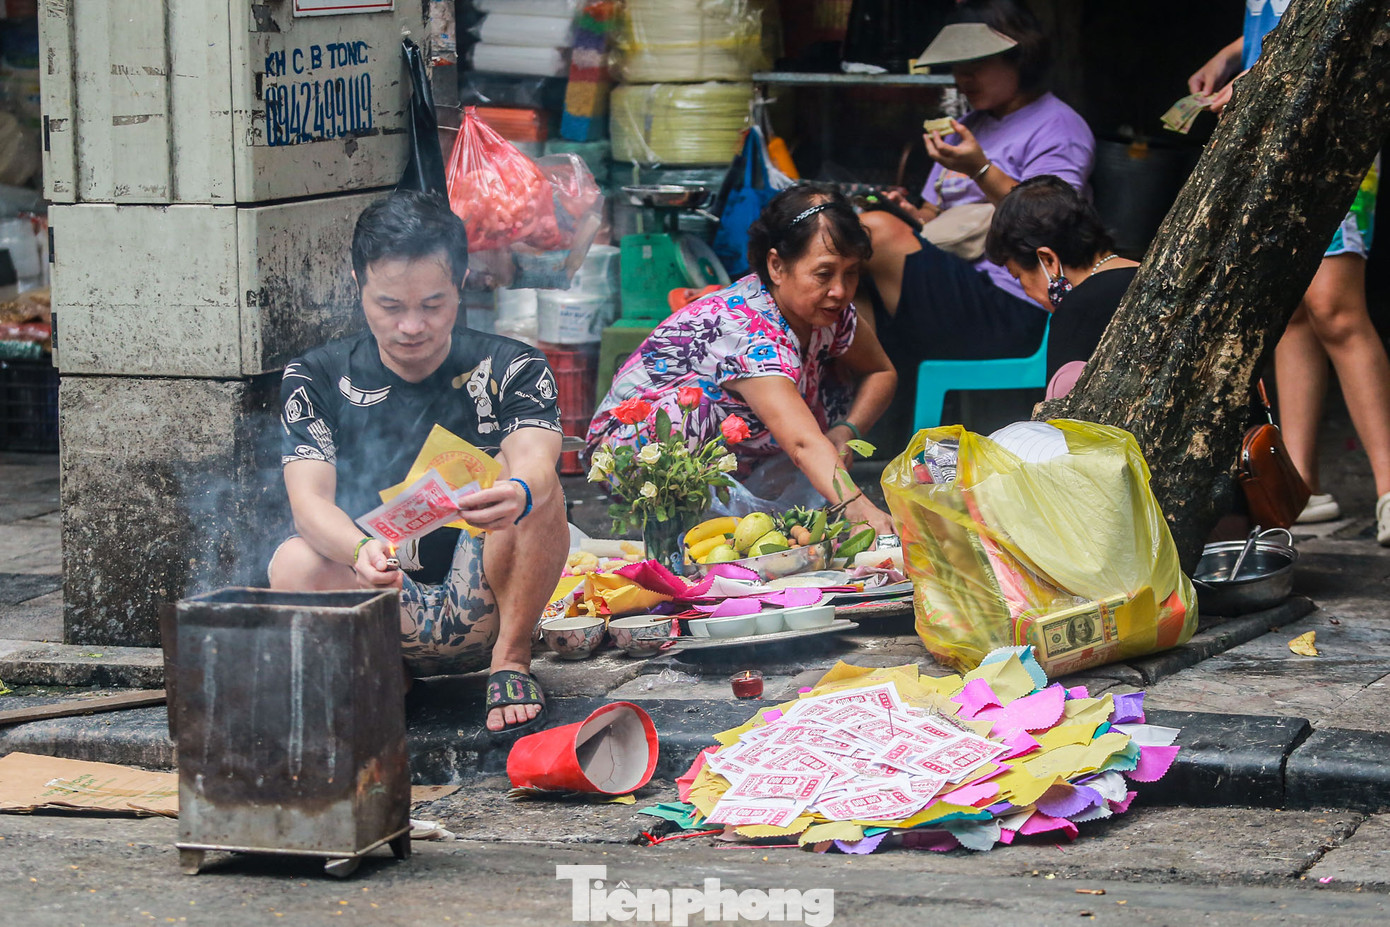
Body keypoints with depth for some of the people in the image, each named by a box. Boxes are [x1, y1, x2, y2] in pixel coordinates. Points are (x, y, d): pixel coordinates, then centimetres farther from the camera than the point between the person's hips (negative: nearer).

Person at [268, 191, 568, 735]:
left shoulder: (510, 371, 0)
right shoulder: (317, 380, 0)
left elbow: (536, 464, -20)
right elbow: (309, 501, -14)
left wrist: (517, 497, -47)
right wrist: (362, 551, -39)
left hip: (483, 605, 1)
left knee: (528, 486, -25)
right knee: (295, 566, -32)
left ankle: (510, 663, -12)